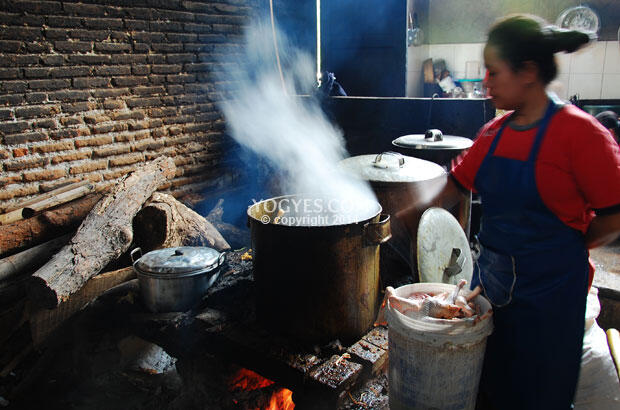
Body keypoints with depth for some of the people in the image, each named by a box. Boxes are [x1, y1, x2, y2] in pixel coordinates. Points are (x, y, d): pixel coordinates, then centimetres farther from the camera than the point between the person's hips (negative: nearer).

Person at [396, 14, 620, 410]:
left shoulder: (578, 132, -16)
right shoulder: (495, 132, 3)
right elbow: (456, 185, 12)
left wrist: (561, 248, -4)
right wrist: (403, 218, 12)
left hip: (548, 286, -5)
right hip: (491, 277, 6)